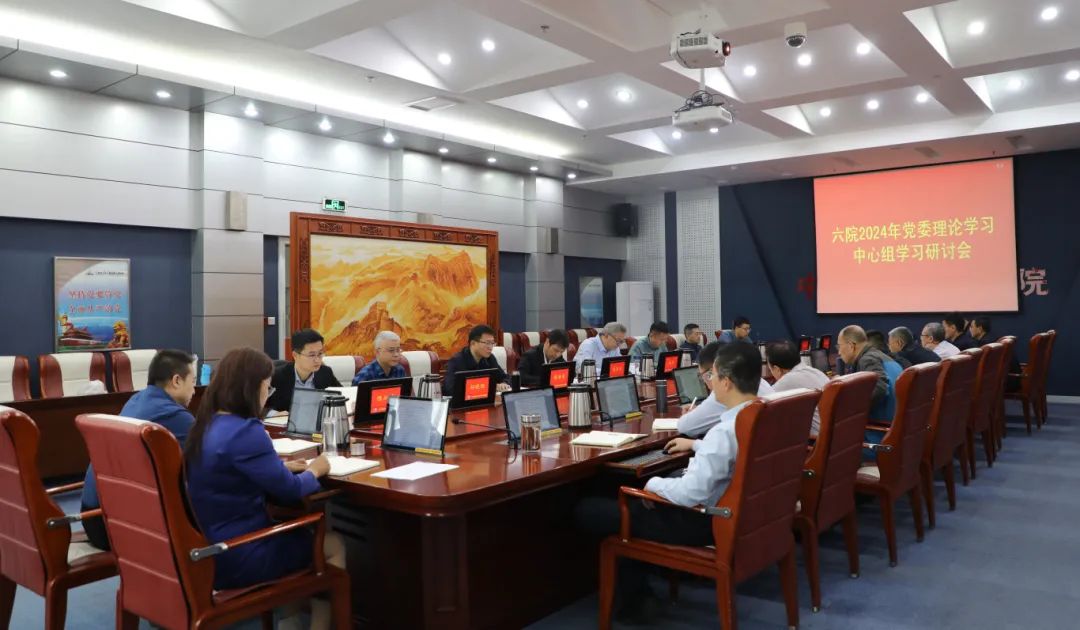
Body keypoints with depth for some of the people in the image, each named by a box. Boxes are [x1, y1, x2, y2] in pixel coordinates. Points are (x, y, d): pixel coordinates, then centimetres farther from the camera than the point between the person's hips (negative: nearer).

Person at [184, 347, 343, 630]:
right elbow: (290, 491, -17)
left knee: (301, 532, 27)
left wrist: (283, 467, 11)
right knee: (334, 545, 8)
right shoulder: (245, 431, -24)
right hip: (236, 557, -9)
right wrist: (315, 470, 1)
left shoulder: (206, 425, 4)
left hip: (207, 548, 9)